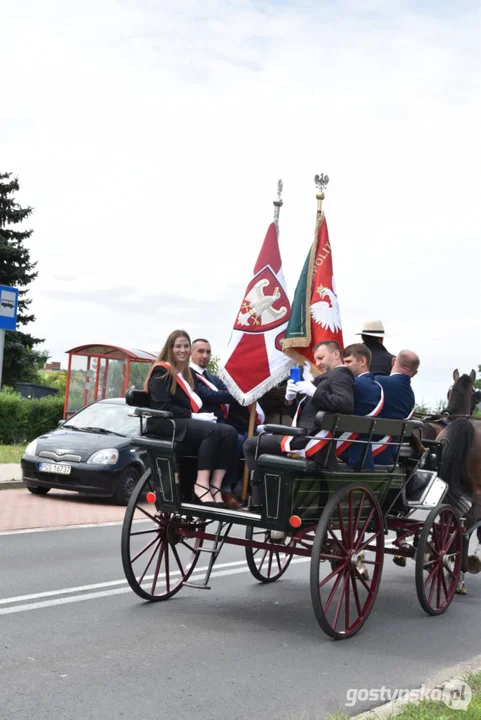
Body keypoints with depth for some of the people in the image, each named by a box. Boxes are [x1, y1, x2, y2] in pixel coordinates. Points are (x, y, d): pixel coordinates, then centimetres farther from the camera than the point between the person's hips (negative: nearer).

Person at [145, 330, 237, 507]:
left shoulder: (185, 373, 25)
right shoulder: (161, 371, 0)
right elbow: (162, 407, -13)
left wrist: (203, 416, -4)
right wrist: (193, 416, -17)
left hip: (185, 423, 7)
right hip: (165, 424, -7)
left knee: (229, 432, -21)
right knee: (213, 431, -32)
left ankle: (215, 486, -30)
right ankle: (201, 485, -34)